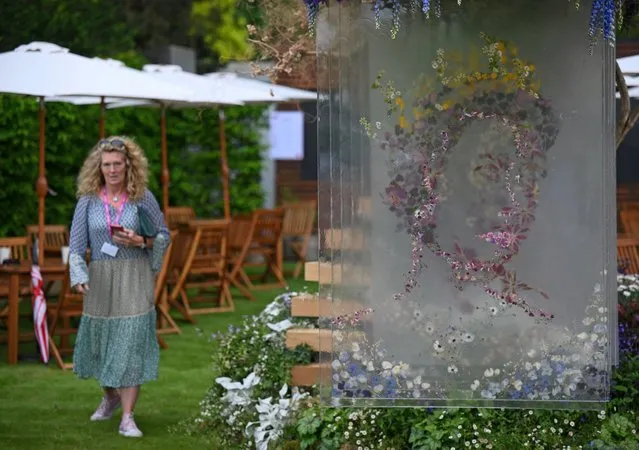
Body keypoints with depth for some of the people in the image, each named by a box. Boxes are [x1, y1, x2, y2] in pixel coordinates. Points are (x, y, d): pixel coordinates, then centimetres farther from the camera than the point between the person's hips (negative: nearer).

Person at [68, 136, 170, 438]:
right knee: (100, 340, 12)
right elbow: (77, 244, 2)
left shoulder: (143, 198, -2)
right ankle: (110, 397, 40)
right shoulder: (88, 200, 1)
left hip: (135, 277, -2)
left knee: (131, 343, -9)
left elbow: (164, 236, 5)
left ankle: (127, 418, -7)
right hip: (100, 279, 2)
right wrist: (79, 277, -12)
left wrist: (139, 241, -14)